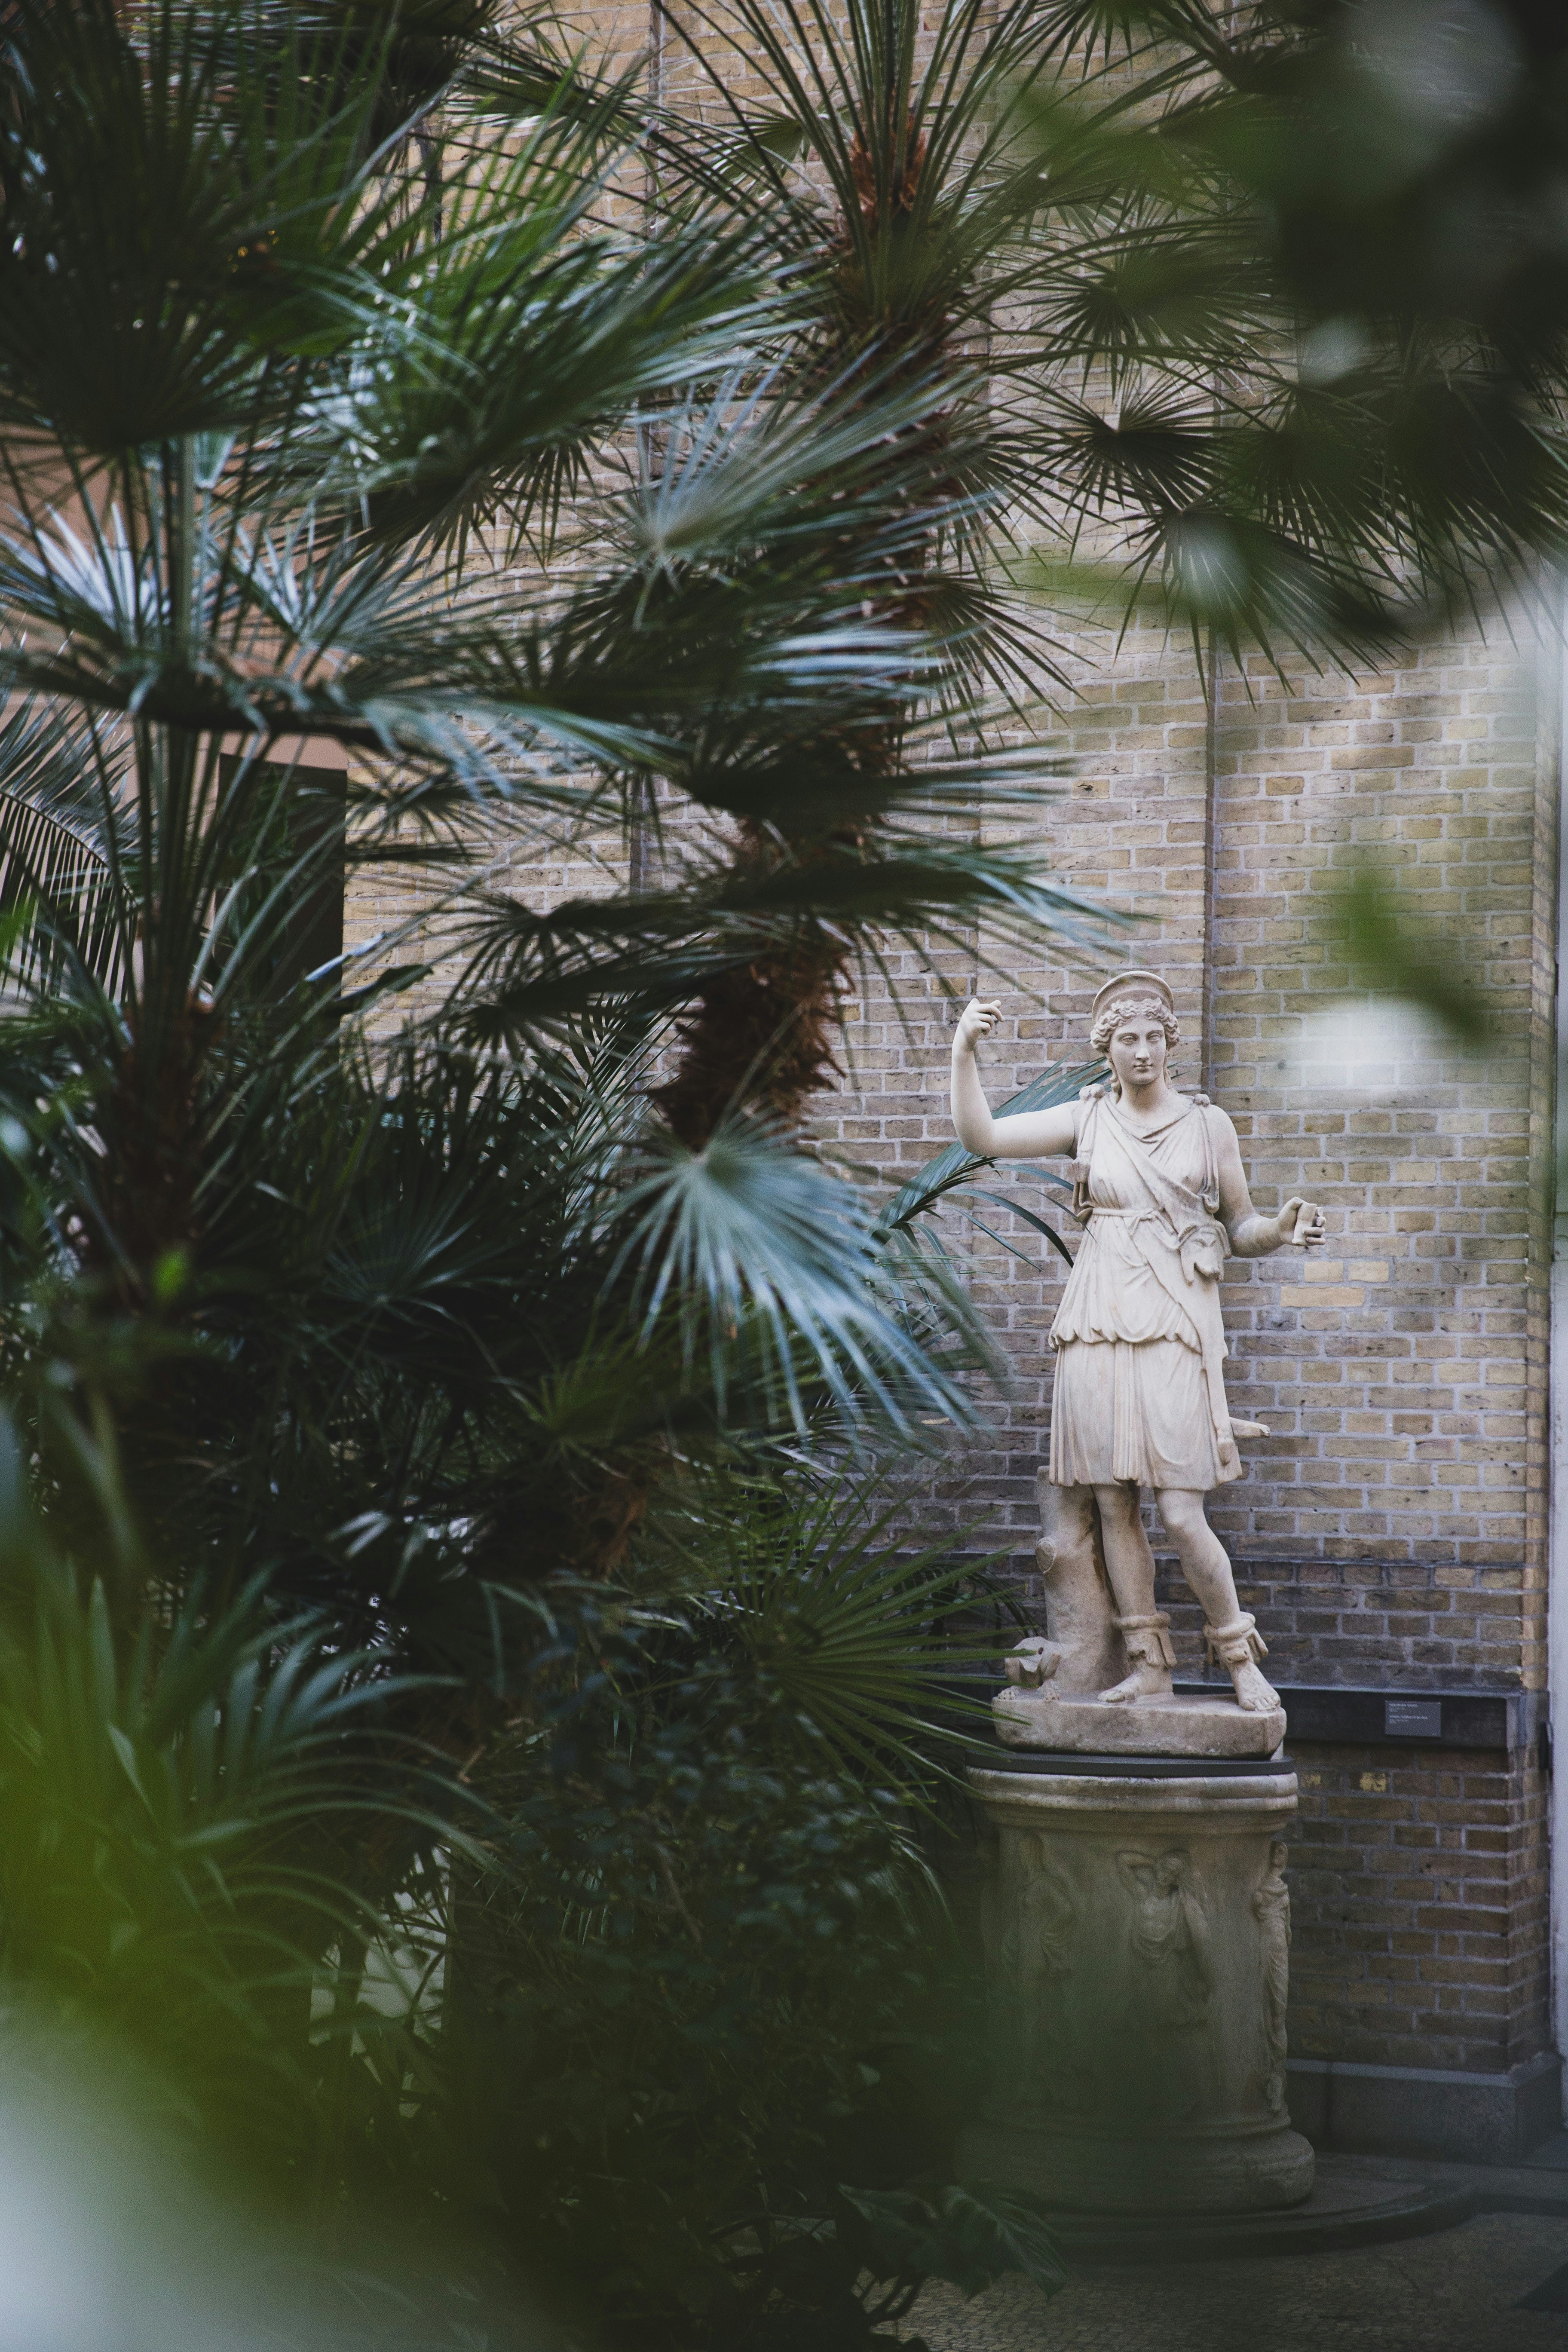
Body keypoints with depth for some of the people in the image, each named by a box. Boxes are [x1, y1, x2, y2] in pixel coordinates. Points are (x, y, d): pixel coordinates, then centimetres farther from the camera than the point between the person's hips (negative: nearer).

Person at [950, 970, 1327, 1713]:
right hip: (1097, 1330, 2)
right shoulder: (1087, 1121, 7)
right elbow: (980, 1136, 0)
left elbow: (1241, 1229, 10)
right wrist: (964, 1051, -12)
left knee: (1182, 1516, -8)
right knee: (1113, 1507, 3)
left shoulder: (1207, 1124, 5)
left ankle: (1240, 1658, 10)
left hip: (1174, 1332, -2)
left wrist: (1284, 1232, -11)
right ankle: (1149, 1666, 13)